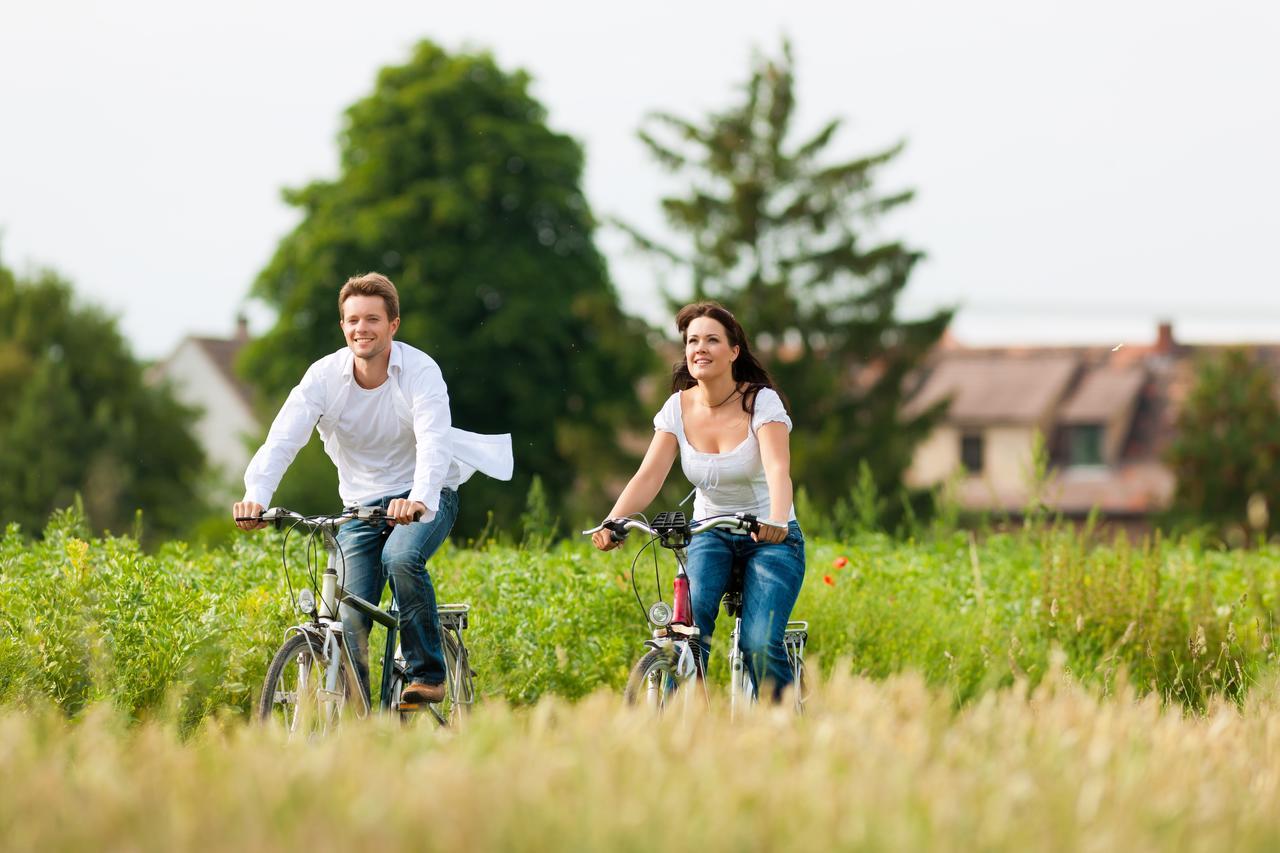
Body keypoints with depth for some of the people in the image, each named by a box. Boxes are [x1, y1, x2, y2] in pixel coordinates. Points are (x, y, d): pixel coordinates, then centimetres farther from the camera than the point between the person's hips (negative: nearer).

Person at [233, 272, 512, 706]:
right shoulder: (324, 376, -12)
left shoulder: (419, 371, -19)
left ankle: (427, 674, -17)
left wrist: (419, 500, -53)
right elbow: (281, 441, -23)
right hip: (362, 504, 3)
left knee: (401, 557, -33)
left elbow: (434, 442, -33)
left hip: (424, 497, -3)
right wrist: (255, 497, -42)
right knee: (350, 618, -8)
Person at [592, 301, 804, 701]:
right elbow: (648, 476, -15)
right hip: (709, 535, 3)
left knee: (760, 644, -21)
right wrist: (611, 523, -34)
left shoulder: (762, 402, -15)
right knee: (689, 623, -26)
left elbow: (778, 469, -31)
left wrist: (776, 521, -52)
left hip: (770, 537, -3)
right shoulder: (678, 408, -5)